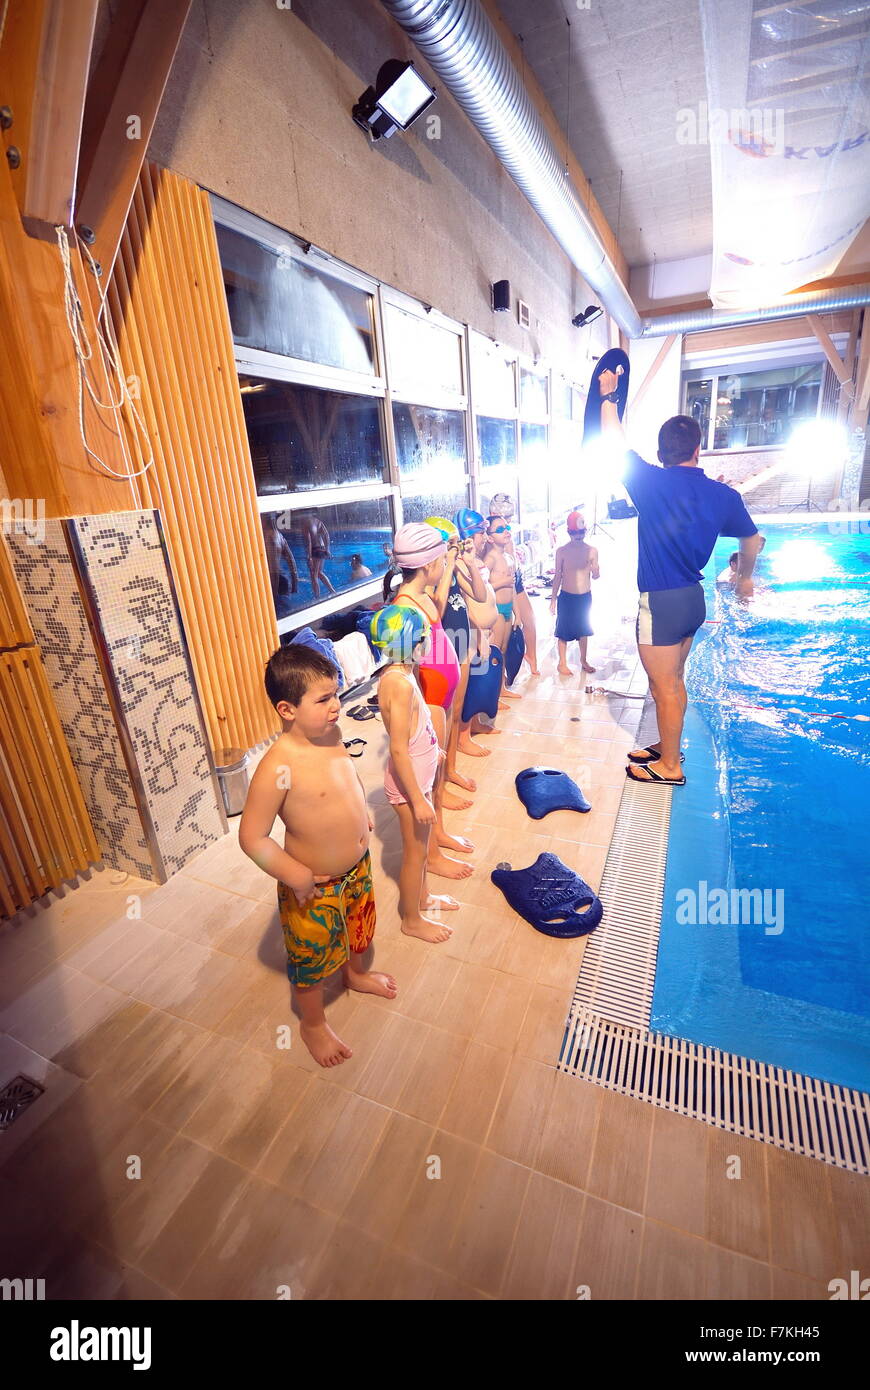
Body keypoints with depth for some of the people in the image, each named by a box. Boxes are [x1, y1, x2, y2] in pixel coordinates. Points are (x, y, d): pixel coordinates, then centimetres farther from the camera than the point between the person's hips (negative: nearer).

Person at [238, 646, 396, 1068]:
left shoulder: (331, 734, -10)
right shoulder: (279, 766, -32)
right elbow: (251, 836, -26)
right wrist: (295, 876, -27)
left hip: (357, 866, 7)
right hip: (315, 886, -7)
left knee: (357, 928, 32)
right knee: (313, 956, 19)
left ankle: (357, 974, 64)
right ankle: (313, 1025, 47)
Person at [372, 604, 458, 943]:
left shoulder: (397, 674, 1)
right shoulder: (401, 683, -29)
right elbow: (398, 749, -28)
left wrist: (431, 749, 26)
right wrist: (418, 799, -23)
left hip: (419, 774, 9)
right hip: (409, 782, -9)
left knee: (421, 844, 26)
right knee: (415, 851, 11)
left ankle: (422, 896, 49)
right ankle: (412, 920, 33)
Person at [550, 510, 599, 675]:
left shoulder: (592, 550, -3)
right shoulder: (562, 551, -7)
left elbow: (595, 577, 0)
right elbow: (557, 576, -1)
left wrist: (594, 570, -25)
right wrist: (553, 599, -1)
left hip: (585, 597, 3)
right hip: (566, 597, -2)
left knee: (584, 630, 15)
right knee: (564, 631, 4)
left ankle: (583, 661, 32)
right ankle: (562, 663, 18)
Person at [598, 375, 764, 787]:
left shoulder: (654, 483, -15)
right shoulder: (723, 494, 3)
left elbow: (616, 444, -4)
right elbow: (752, 539, 17)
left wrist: (608, 396, 12)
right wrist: (745, 577, 35)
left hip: (661, 603, -7)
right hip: (693, 598, 7)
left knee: (664, 688, 4)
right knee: (674, 682, 20)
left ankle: (669, 767, 16)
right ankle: (667, 747, 35)